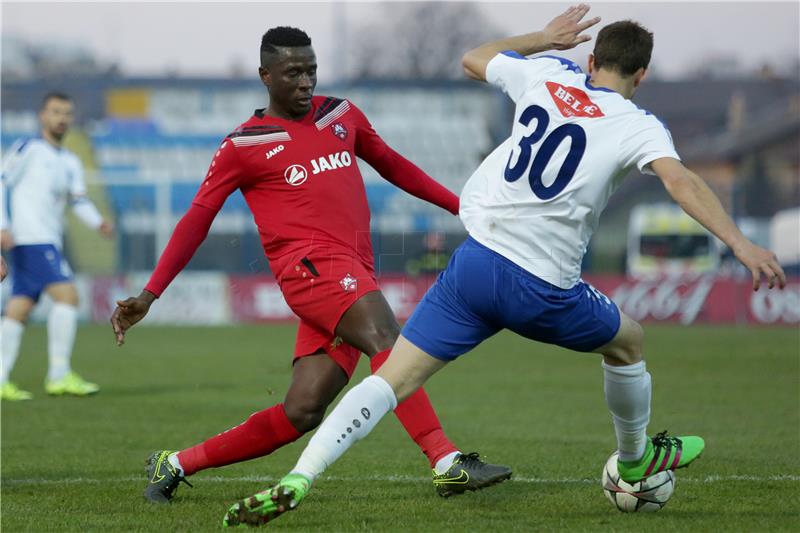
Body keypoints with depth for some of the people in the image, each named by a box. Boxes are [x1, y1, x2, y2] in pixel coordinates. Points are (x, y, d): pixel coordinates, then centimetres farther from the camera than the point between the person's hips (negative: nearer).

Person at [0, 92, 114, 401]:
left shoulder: (71, 163, 20)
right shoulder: (28, 149, 0)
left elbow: (79, 201, 8)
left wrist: (98, 222, -13)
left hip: (49, 242, 8)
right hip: (31, 238, -8)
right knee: (67, 295, -17)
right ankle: (59, 375, -17)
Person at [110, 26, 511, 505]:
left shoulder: (342, 115, 18)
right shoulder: (243, 146, 4)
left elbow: (392, 165, 32)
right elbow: (197, 220, 7)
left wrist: (461, 205, 30)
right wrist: (149, 295, 3)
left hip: (353, 277, 6)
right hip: (311, 263, -6)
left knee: (300, 414, -2)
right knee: (385, 336, -30)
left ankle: (174, 465, 11)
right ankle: (448, 464, -41)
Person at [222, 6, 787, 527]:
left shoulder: (545, 75, 10)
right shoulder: (638, 126, -1)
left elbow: (474, 60, 29)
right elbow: (681, 182, -19)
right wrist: (741, 244, -25)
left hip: (475, 262, 3)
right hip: (543, 288, -3)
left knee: (392, 379, -1)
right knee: (628, 341, 28)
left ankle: (297, 481, -17)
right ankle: (635, 460, 48)